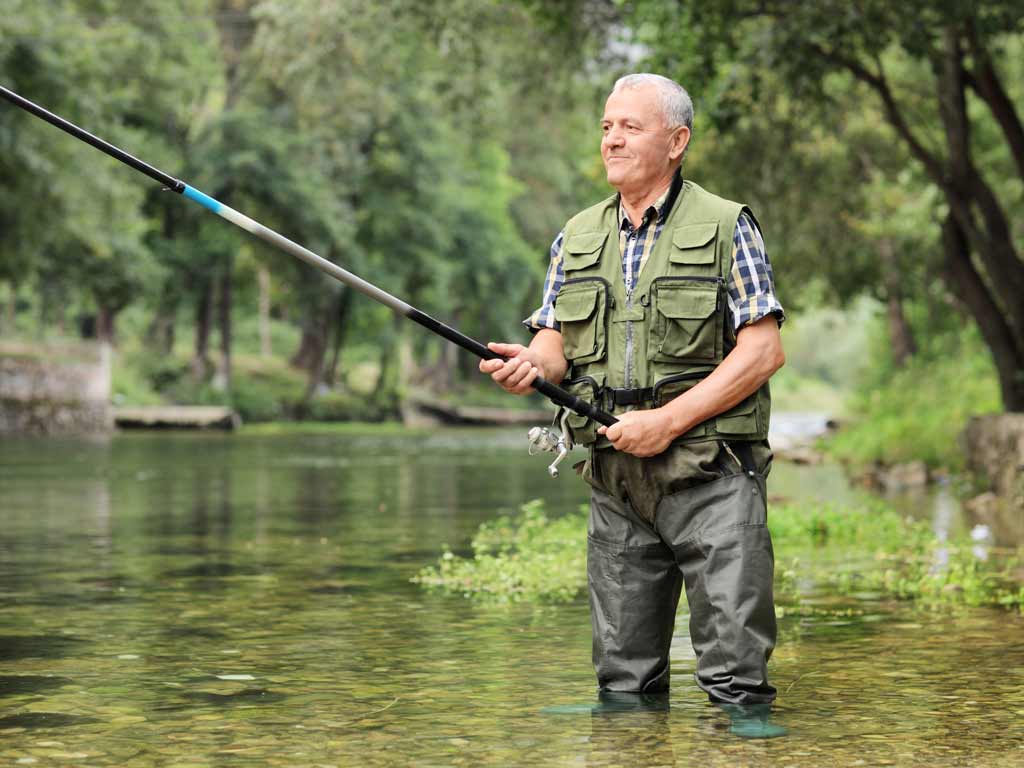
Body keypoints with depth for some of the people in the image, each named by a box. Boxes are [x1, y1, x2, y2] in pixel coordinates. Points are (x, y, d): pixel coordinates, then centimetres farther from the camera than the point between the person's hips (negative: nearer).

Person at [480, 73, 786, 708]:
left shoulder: (726, 227, -2)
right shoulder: (578, 237, 14)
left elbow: (764, 352, -8)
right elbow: (555, 342, 11)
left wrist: (667, 421, -16)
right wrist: (531, 364, -15)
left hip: (709, 474, -5)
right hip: (616, 482, 5)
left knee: (737, 677, -7)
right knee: (624, 682, 10)